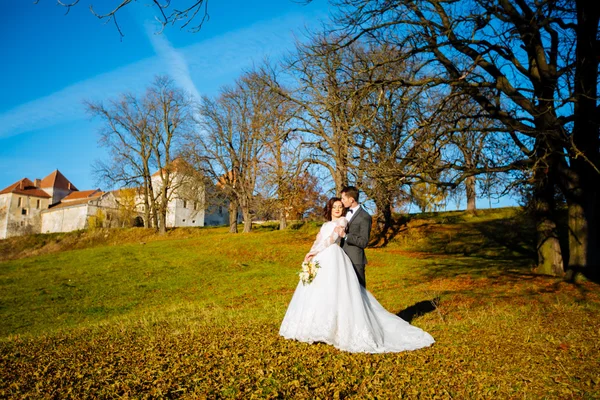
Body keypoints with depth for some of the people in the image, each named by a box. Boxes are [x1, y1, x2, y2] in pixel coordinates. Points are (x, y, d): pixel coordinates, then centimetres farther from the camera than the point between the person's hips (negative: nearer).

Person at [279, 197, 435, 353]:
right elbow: (317, 241, 13)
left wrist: (315, 252, -12)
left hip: (333, 257, -7)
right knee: (318, 293, 3)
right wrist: (310, 253, -7)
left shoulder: (342, 221, 7)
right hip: (321, 261, 7)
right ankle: (318, 328, 10)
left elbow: (332, 238, -7)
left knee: (333, 292, -15)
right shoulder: (325, 225, 27)